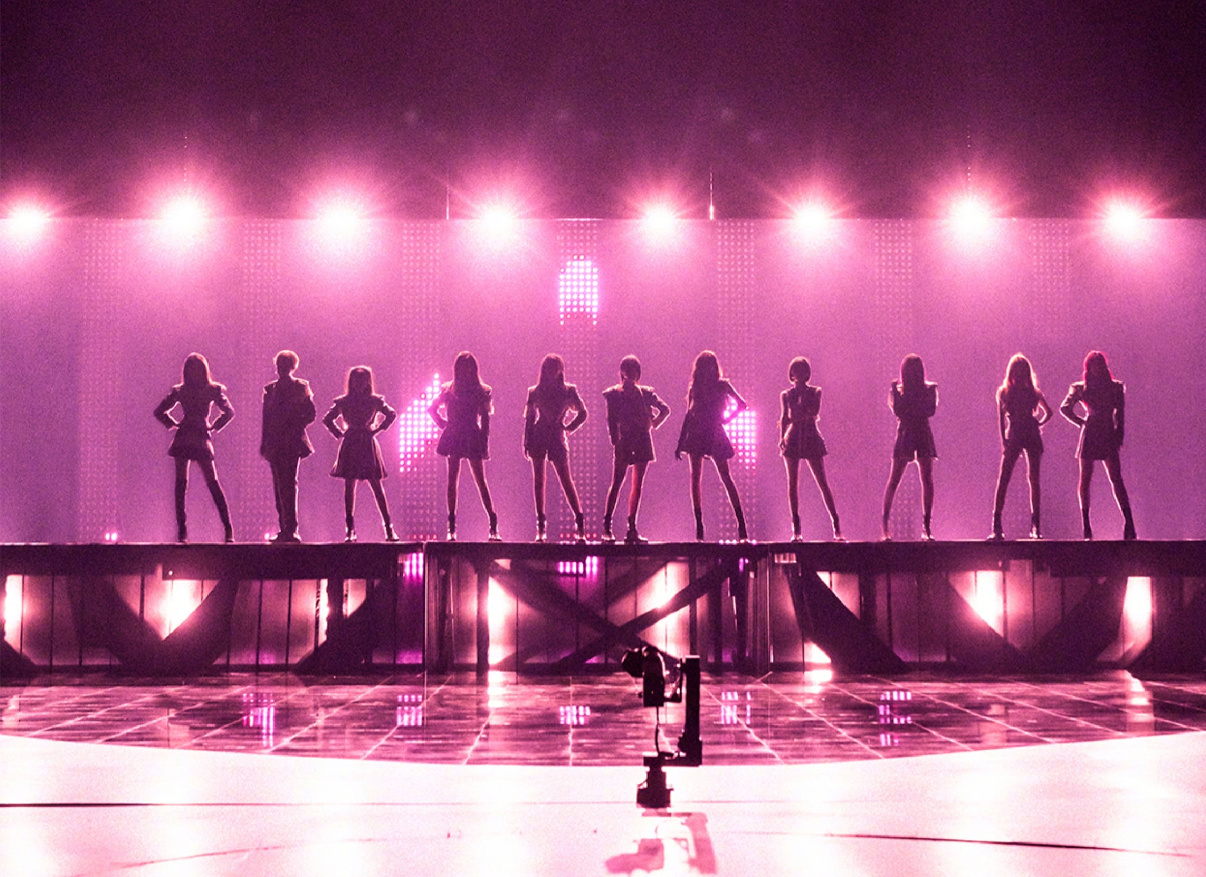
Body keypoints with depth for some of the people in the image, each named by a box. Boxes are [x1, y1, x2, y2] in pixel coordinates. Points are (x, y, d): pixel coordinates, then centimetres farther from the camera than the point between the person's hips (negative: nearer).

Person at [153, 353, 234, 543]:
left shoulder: (213, 390, 6)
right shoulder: (180, 391, 8)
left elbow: (228, 412, 15)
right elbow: (159, 411, 18)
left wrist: (214, 427, 8)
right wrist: (174, 424, 8)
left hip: (202, 440, -1)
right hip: (182, 440, 1)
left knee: (213, 483, -7)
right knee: (181, 484, -1)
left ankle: (228, 529, -7)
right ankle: (182, 531, 3)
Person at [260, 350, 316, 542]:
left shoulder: (301, 387, 3)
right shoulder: (271, 388, 14)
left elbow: (310, 415, 2)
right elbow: (266, 418, 14)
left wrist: (294, 425, -11)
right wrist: (264, 443, 9)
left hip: (292, 443, -4)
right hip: (275, 444, 4)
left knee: (288, 484, -11)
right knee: (280, 485, 4)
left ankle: (290, 529, -12)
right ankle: (285, 529, 8)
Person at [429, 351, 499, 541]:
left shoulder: (481, 391, 4)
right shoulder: (449, 390, 7)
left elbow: (485, 419, 3)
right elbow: (432, 409, 17)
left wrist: (485, 443, -3)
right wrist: (443, 424, 3)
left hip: (473, 439, -1)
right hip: (454, 438, 1)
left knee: (481, 481, -1)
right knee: (452, 480, 0)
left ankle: (493, 525, -1)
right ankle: (451, 527, 2)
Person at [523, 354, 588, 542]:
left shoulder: (569, 390, 6)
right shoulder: (535, 392, 8)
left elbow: (582, 413, 14)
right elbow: (529, 418, 9)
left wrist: (569, 427, 2)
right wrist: (527, 442, 2)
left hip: (557, 438, -1)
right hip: (538, 438, 1)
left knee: (566, 480, -6)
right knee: (538, 481, 0)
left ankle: (579, 521, -4)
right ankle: (540, 528, 2)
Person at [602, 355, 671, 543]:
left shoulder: (645, 393, 7)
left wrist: (653, 423, 1)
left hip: (642, 442, 3)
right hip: (624, 443, -3)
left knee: (637, 485, 4)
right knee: (617, 483, -5)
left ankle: (632, 529, 6)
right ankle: (607, 527, -8)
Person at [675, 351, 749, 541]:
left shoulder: (722, 385, 2)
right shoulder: (695, 388, 10)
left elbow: (742, 405, 4)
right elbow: (688, 416, 12)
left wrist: (727, 418, -2)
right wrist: (680, 443, 10)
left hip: (715, 434, -3)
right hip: (696, 435, 3)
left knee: (725, 477, -5)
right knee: (695, 478, -1)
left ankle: (741, 523, -5)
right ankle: (699, 525, 1)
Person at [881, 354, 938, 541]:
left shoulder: (929, 389, 9)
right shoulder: (897, 389, 8)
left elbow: (931, 410, -6)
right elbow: (897, 410, -6)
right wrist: (898, 393, -11)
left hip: (923, 436, 1)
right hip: (904, 436, -1)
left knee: (927, 481, -5)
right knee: (894, 481, -4)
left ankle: (926, 527, -1)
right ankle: (885, 525, 1)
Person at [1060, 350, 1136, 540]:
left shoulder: (1116, 387, 12)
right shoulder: (1081, 388, 10)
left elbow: (1120, 414, 9)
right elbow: (1065, 408, 12)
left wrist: (1119, 435, -1)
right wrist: (1081, 422, 3)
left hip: (1109, 436, 0)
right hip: (1089, 436, 0)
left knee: (1116, 480, -10)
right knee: (1085, 480, 0)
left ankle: (1129, 523, -15)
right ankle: (1086, 526, 6)